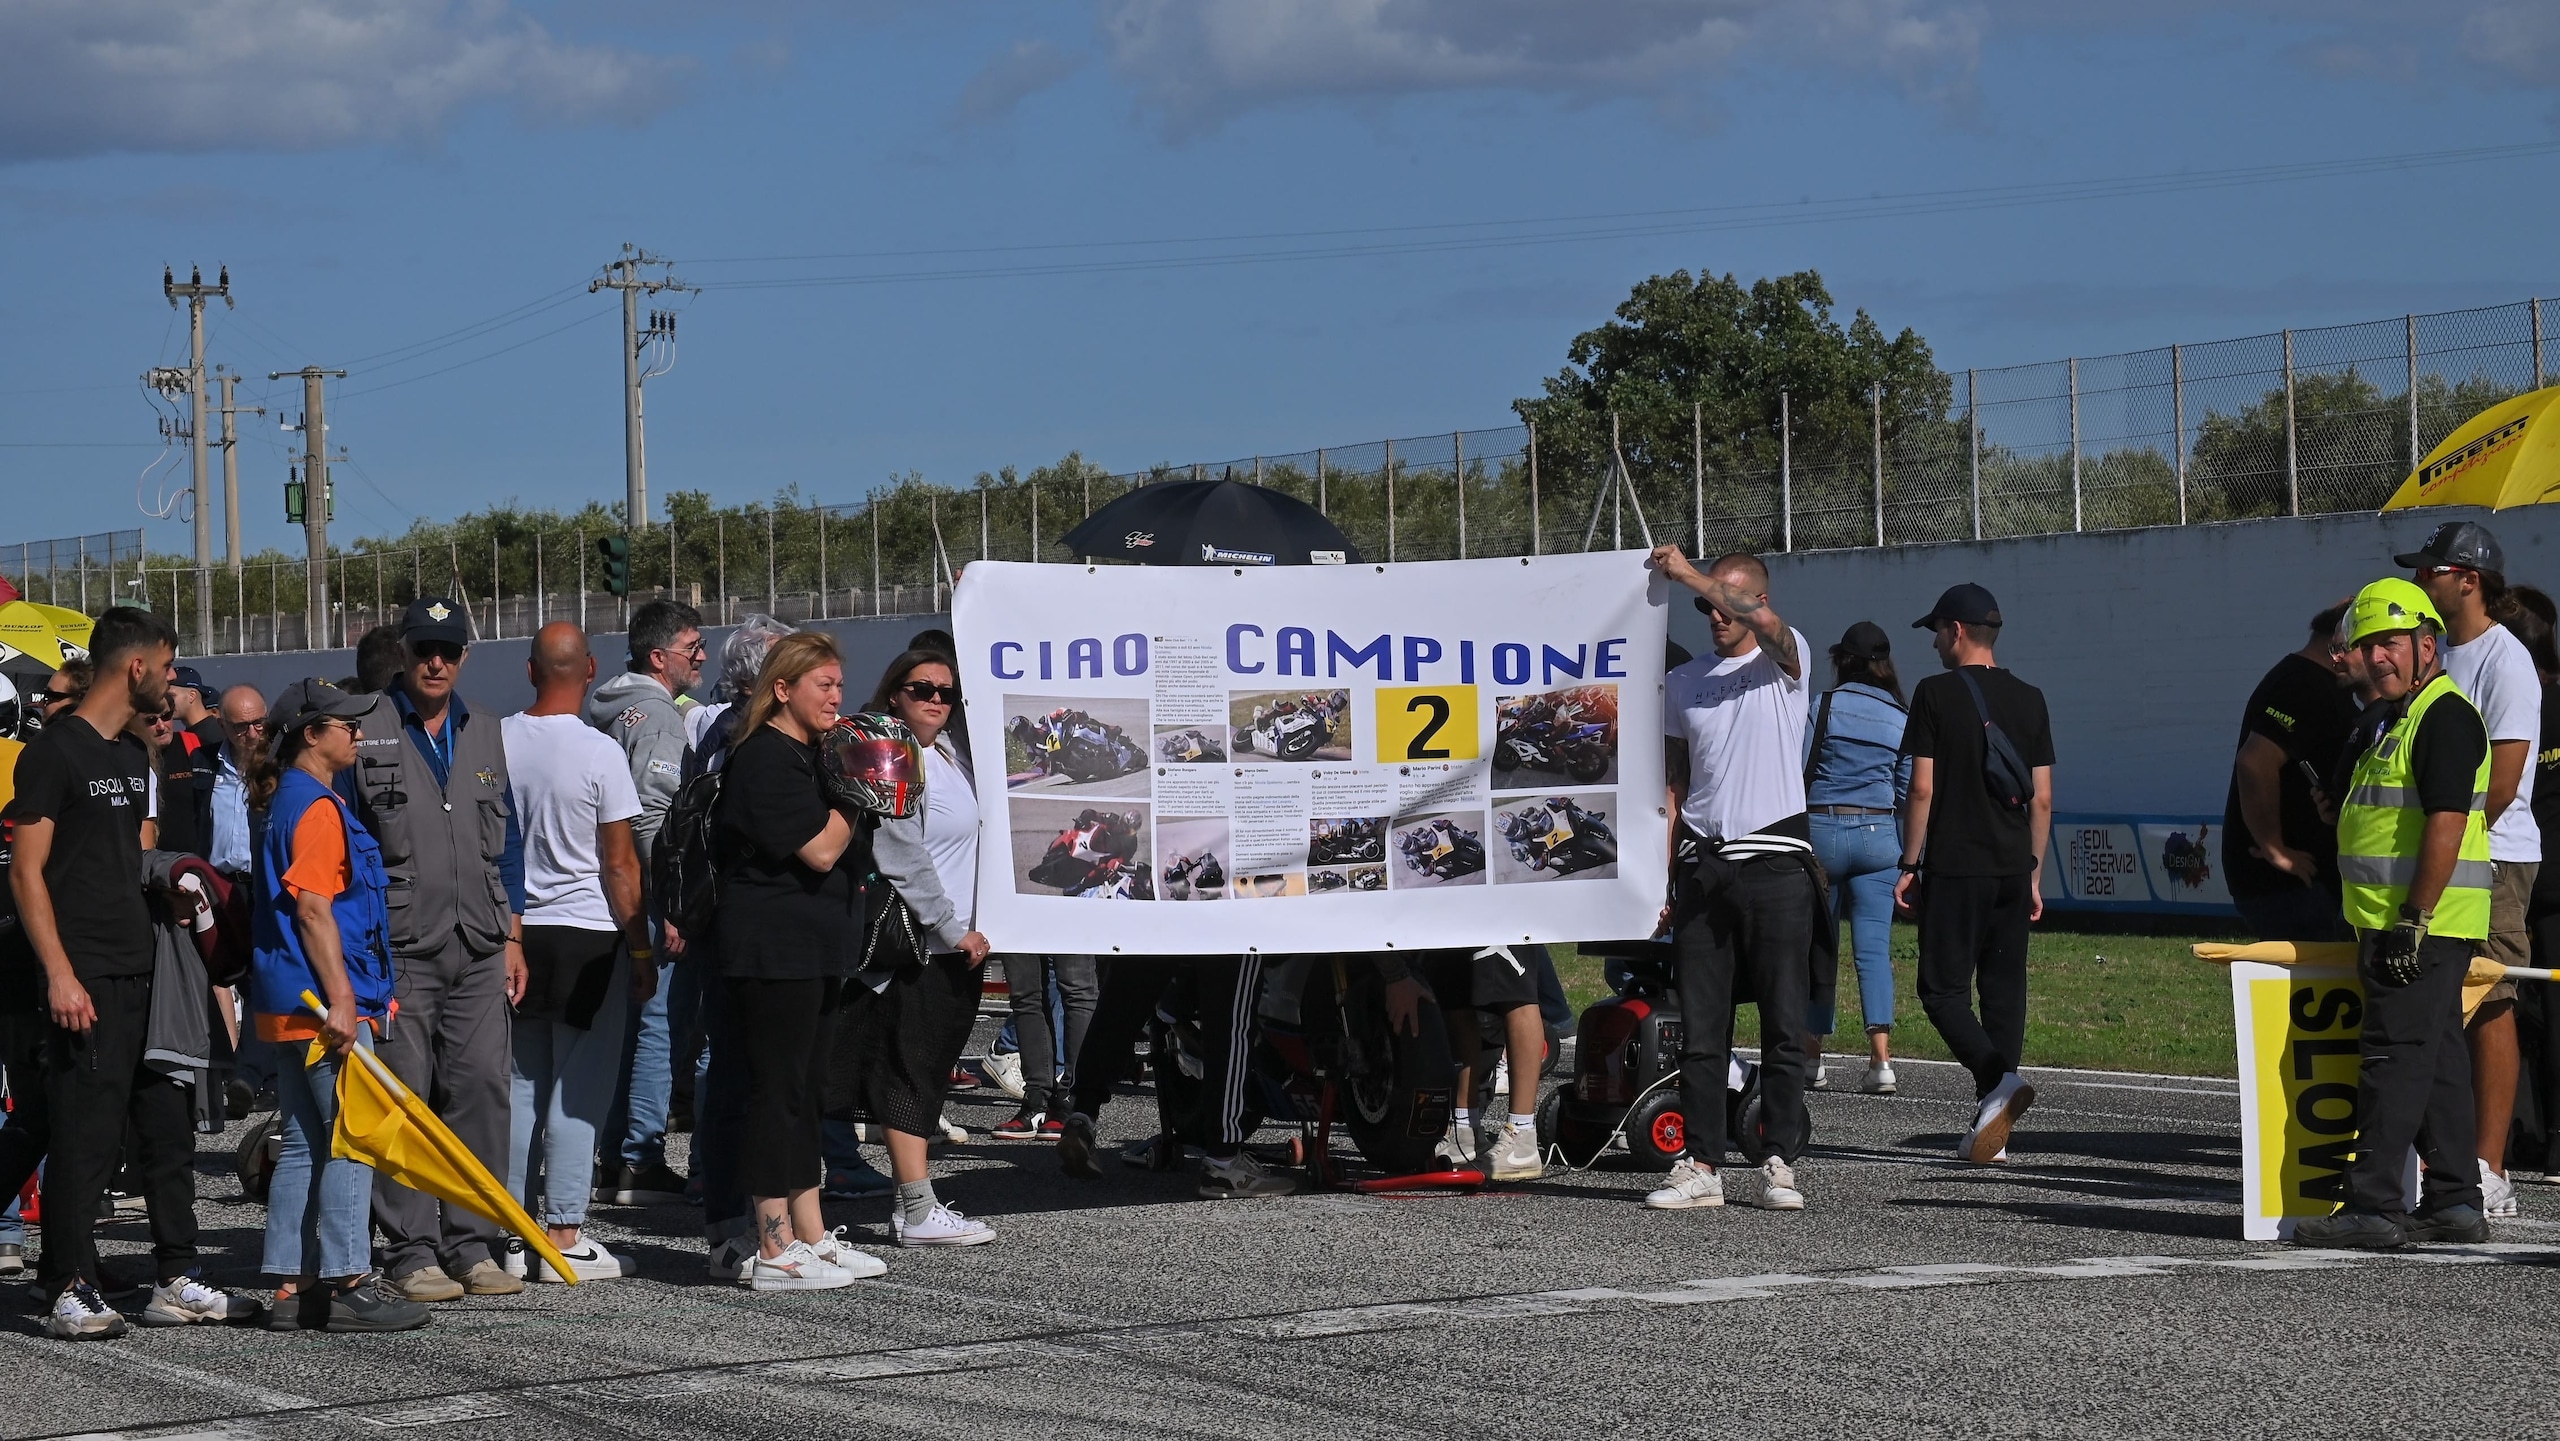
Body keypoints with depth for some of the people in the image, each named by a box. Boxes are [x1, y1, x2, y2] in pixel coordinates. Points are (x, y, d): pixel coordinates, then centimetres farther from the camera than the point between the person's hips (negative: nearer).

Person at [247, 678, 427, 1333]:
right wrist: (341, 1001, -22)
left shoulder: (291, 802, 19)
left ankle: (291, 1288, 11)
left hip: (297, 1006, 10)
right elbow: (314, 909, -20)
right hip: (321, 1000, -10)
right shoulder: (316, 808, -13)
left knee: (304, 1142, 10)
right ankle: (347, 1284, -7)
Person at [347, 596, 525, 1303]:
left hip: (476, 951, 5)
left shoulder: (483, 739, 16)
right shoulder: (367, 735, -1)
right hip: (399, 947, -5)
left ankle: (471, 1244, 10)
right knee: (405, 1099, -4)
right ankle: (412, 1252, 0)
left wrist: (509, 936, 15)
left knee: (480, 1090, 3)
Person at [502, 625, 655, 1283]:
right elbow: (619, 865, -10)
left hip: (515, 932, 5)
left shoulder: (498, 742, 0)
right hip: (588, 933, -5)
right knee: (577, 1091, -1)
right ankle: (564, 1238, -1)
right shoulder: (599, 753, -12)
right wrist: (642, 950, -1)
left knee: (522, 1084, 12)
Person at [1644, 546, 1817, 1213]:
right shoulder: (1682, 683, 15)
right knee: (1700, 1028, 3)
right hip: (1705, 868, 4)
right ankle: (1700, 1166, 6)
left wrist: (1687, 573, -17)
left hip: (1776, 866, -4)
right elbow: (1673, 783, 17)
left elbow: (1765, 621, -24)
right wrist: (1659, 876, 9)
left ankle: (1781, 1165, 2)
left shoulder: (1783, 664, 1)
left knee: (1784, 1027, -2)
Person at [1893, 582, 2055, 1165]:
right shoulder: (2029, 700, 9)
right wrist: (2034, 873, 16)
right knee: (2004, 991, 8)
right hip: (2012, 869, 5)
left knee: (1943, 989, -1)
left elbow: (1922, 789, -8)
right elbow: (2042, 798, 9)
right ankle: (1990, 1129, 8)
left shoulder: (1935, 693, -5)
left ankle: (1999, 1079, -24)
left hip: (1955, 870, -5)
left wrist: (1910, 864, -1)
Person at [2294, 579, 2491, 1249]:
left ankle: (2373, 1207, -11)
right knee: (2436, 1058, 11)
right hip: (2404, 924, 11)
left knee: (2395, 1056, -10)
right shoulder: (2403, 718, 20)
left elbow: (2447, 823, -22)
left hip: (2425, 923, -11)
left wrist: (2414, 920, -24)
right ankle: (2453, 1204, 14)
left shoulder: (2445, 716, -14)